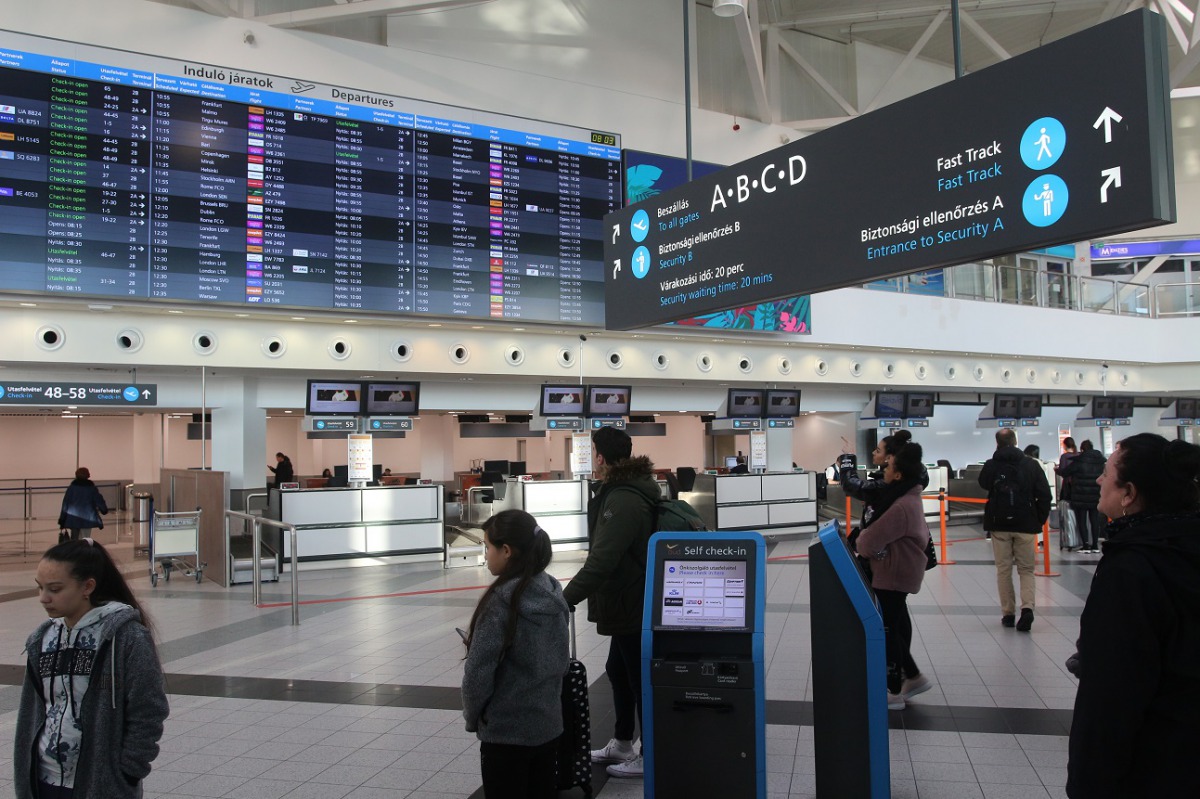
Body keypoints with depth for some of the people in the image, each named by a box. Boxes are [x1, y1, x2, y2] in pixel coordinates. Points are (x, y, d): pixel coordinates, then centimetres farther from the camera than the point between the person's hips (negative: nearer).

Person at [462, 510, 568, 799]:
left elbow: (479, 670, -17)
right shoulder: (553, 593, 0)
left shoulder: (501, 601, -21)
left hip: (505, 731, -6)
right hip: (548, 724, 7)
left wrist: (471, 717, -1)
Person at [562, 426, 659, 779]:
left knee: (640, 679, 4)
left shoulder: (623, 500, -25)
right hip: (630, 601, 11)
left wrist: (566, 598, -32)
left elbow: (601, 560, -32)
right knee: (619, 671, 22)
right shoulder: (626, 490, 8)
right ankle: (622, 744, 36)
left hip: (633, 605, -11)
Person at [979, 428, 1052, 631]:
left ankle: (1008, 613, 10)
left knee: (1003, 569, 8)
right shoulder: (1031, 464, -3)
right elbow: (1044, 494, -4)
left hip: (999, 525, 0)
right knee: (1026, 570, 9)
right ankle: (1027, 607, -11)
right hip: (1026, 525, 0)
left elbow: (983, 485, 15)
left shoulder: (991, 465, -4)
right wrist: (1040, 520, 6)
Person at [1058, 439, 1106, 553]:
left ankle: (1085, 545, -2)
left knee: (1082, 520, 3)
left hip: (1081, 496, -4)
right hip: (1096, 496, 4)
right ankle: (1095, 545, 10)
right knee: (1095, 520, 9)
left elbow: (1064, 472, -7)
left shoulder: (1079, 461, -12)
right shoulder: (1100, 461, 4)